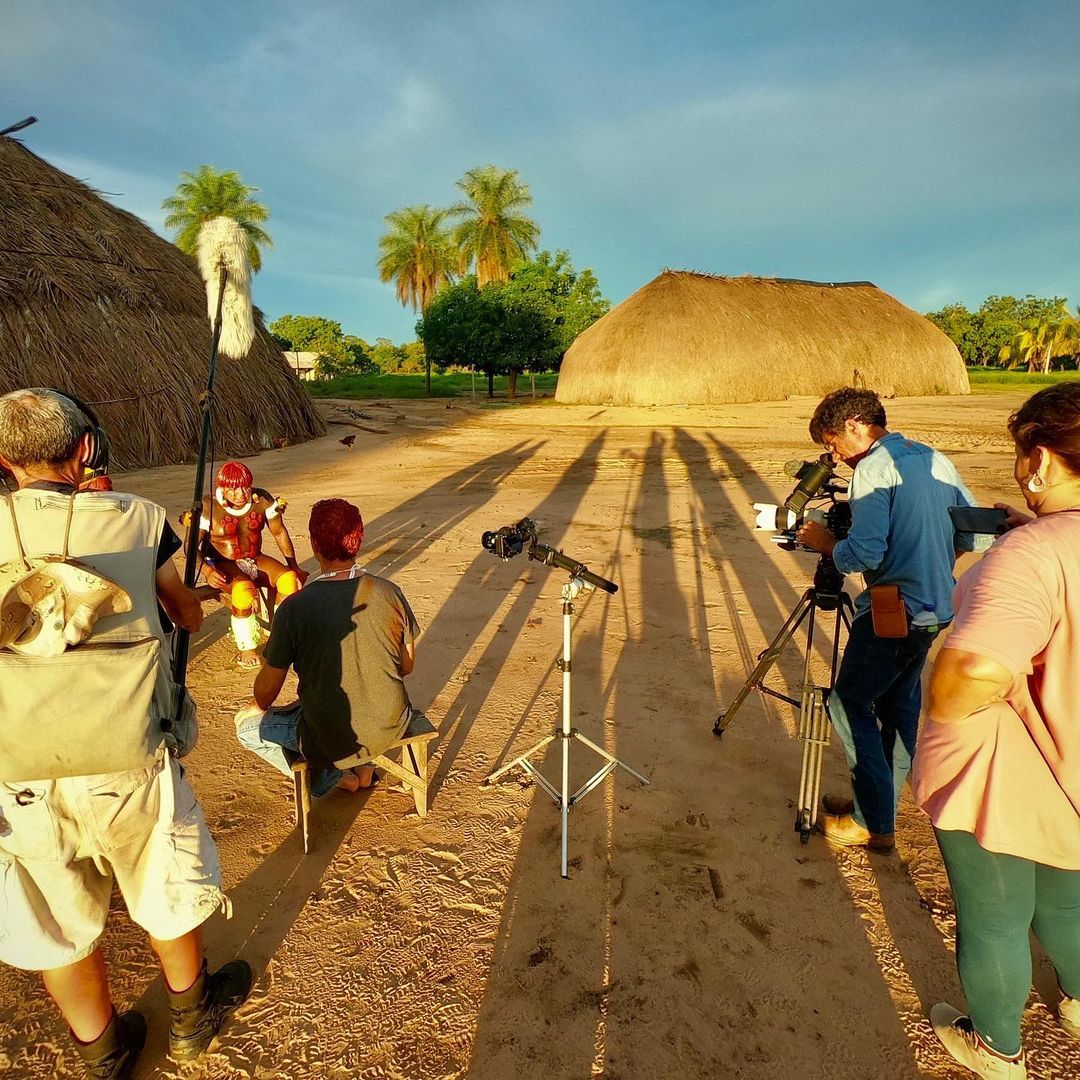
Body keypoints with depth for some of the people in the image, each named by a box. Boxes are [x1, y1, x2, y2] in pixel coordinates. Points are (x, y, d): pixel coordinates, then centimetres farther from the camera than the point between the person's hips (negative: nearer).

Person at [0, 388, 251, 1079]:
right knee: (167, 892, 24)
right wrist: (191, 597, 27)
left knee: (59, 926, 23)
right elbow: (190, 617, 6)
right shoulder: (135, 519, -6)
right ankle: (192, 1015, 49)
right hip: (125, 764, -1)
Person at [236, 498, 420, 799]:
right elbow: (407, 665, 2)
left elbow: (267, 690, -8)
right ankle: (362, 766, 23)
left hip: (332, 740, -4)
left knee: (247, 726, 20)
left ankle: (334, 776, 13)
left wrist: (255, 707, 15)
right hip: (392, 726, 5)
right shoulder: (389, 593, -10)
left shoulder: (294, 608, -19)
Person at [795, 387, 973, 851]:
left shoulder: (873, 468, -16)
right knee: (900, 702, 19)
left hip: (892, 612, -9)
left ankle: (873, 823, 10)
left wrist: (825, 542, -6)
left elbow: (865, 553, -24)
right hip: (938, 608, 9)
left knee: (848, 703, 3)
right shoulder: (936, 460, 10)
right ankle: (879, 800, 32)